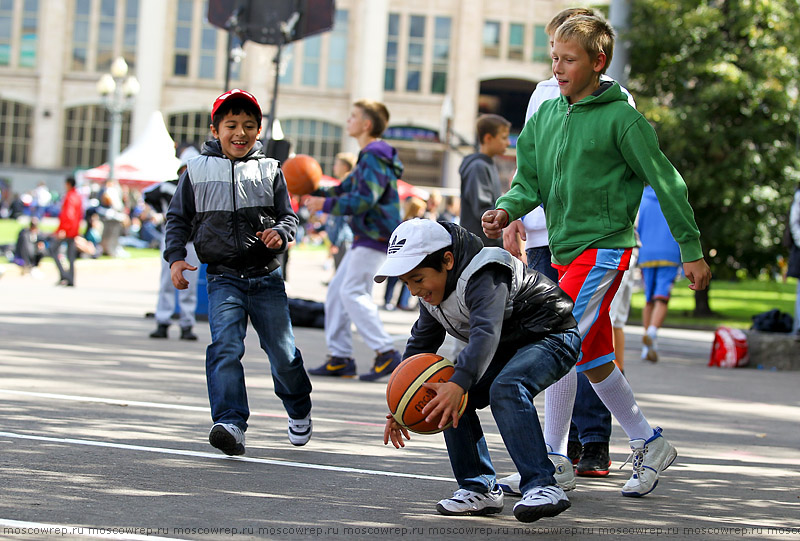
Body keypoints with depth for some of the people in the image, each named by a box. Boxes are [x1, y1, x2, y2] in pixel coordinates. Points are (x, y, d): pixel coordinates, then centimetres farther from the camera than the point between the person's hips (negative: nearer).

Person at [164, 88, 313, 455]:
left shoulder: (269, 171, 8)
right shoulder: (197, 171, 6)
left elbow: (288, 215, 11)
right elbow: (178, 218, 10)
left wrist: (281, 233, -12)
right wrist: (176, 257, -4)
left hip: (266, 277, 1)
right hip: (223, 277, -1)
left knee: (282, 353, 5)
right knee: (225, 348, -21)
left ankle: (299, 411, 32)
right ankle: (231, 424, -25)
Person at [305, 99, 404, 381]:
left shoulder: (375, 158, -14)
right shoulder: (368, 157, 20)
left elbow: (364, 200, -23)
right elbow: (346, 189, 25)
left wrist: (326, 205, -18)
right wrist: (314, 192, 14)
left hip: (375, 236, -11)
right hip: (366, 236, 11)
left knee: (352, 291, -14)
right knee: (336, 291, 9)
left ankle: (386, 353, -13)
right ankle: (339, 357, 10)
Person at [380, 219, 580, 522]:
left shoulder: (484, 277, -31)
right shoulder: (433, 289, -1)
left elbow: (486, 332, -48)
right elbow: (421, 343, 12)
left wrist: (458, 383, -62)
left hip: (551, 339, -10)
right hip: (508, 348, 10)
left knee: (506, 388, -36)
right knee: (449, 400, -5)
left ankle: (543, 488, -40)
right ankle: (480, 489, 2)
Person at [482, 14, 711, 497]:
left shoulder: (621, 118, -9)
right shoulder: (544, 117, 10)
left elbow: (666, 182, -6)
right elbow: (530, 182, 10)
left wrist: (692, 250, -5)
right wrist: (506, 210, -12)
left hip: (604, 247, -7)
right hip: (565, 250, 7)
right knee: (593, 358, 11)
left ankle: (554, 462, -9)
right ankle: (650, 443, 27)